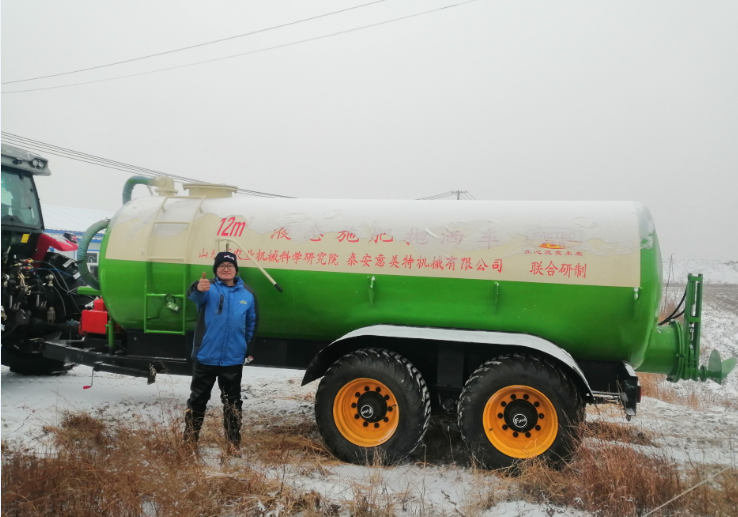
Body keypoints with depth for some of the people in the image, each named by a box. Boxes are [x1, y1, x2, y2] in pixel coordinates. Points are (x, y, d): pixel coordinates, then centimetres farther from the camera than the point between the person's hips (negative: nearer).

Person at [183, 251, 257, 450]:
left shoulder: (247, 294, 3)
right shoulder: (209, 288, -6)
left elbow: (251, 323, 14)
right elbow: (195, 296, -31)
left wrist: (248, 348, 14)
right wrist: (198, 289, -55)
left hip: (233, 359, 2)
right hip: (205, 356, -2)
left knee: (232, 400, 12)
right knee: (198, 398, 10)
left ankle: (233, 439, 23)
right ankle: (190, 439, 21)